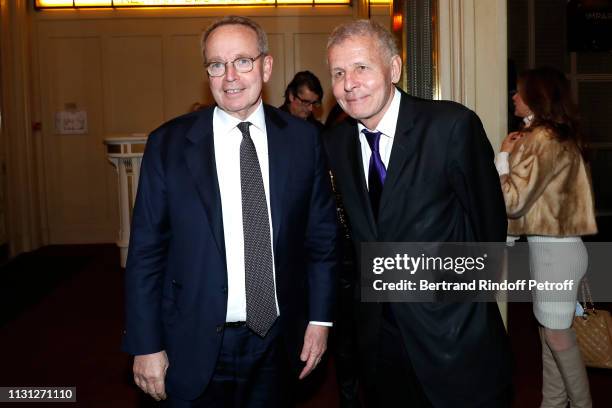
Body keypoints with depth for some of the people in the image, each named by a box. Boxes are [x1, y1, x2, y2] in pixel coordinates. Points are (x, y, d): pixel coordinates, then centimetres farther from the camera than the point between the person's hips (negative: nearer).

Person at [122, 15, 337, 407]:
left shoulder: (303, 138, -2)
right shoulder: (169, 143, -6)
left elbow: (323, 234, 4)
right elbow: (147, 251, -4)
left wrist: (320, 317, 2)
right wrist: (147, 345, -5)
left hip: (279, 343, 2)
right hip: (196, 346, -1)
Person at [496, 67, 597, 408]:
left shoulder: (543, 138, -17)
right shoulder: (555, 135, 13)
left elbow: (513, 201, -20)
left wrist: (503, 156, -9)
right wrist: (514, 155, 4)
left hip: (555, 250, -10)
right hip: (551, 246, 10)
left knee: (558, 335, 2)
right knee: (551, 332, 16)